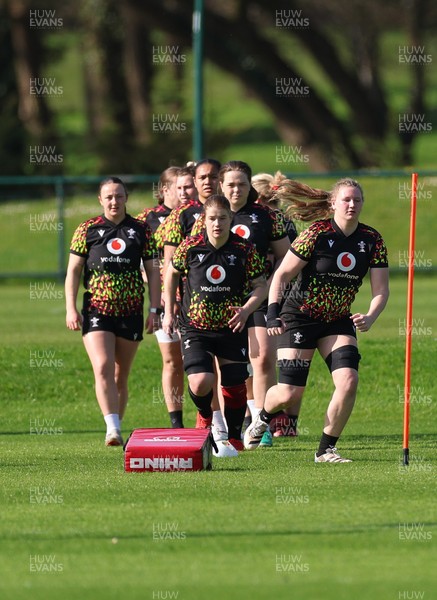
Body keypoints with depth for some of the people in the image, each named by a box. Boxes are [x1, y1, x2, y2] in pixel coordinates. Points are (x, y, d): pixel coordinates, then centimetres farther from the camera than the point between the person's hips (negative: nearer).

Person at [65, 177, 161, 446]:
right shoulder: (87, 230, 3)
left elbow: (153, 272, 9)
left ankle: (117, 429, 19)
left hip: (131, 312, 2)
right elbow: (73, 271, 5)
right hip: (97, 310, -2)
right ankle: (113, 430, -25)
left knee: (121, 376, 8)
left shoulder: (141, 230, 6)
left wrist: (154, 310, 2)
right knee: (103, 367, -18)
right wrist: (71, 308, -4)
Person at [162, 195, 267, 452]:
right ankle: (205, 415, 18)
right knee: (200, 384, -17)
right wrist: (169, 313, 9)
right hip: (195, 327, -1)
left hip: (232, 328, 1)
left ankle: (234, 437, 29)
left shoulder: (245, 249, -7)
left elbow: (261, 286, 0)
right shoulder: (190, 247, -7)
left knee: (234, 386, 6)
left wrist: (246, 310, -17)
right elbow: (172, 274, 11)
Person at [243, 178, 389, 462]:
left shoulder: (372, 240, -5)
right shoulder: (317, 233, -16)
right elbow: (282, 275, -13)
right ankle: (262, 420, 30)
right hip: (301, 318, -4)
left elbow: (381, 289, -4)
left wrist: (370, 318, -24)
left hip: (339, 320, 4)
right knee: (289, 394, -6)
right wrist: (273, 313, -26)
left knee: (349, 381, -18)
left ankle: (326, 449, -2)